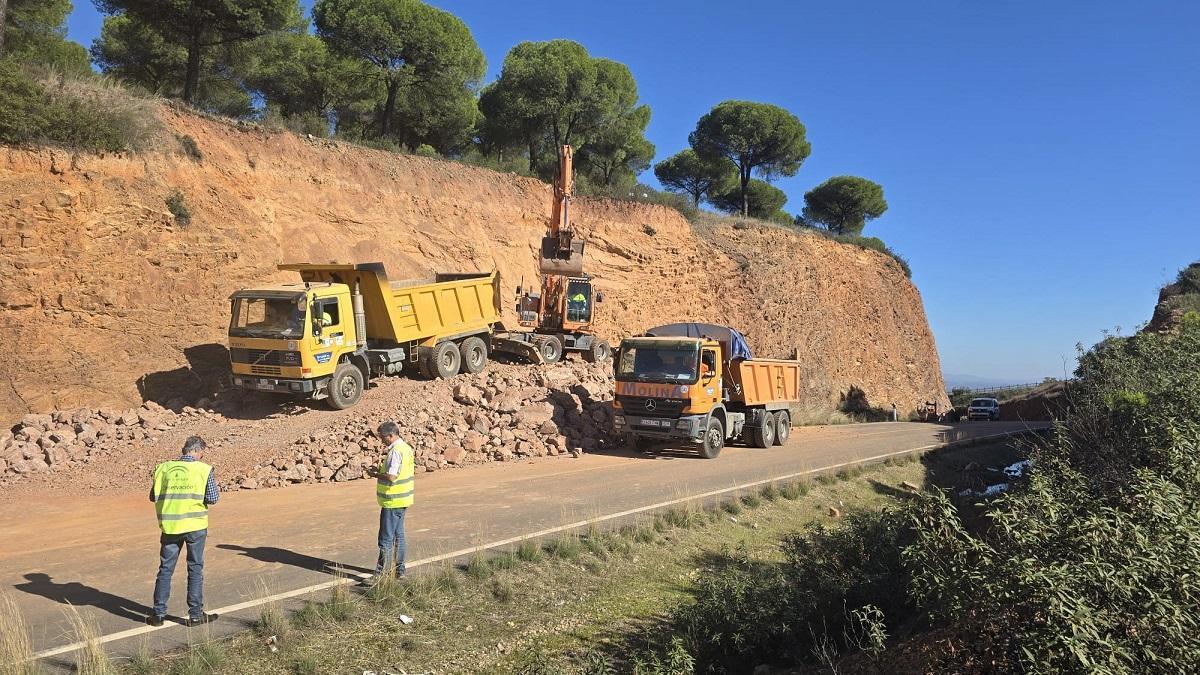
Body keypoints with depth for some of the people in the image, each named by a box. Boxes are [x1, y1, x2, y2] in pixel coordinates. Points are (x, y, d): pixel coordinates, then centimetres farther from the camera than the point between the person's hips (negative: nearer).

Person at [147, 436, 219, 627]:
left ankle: (159, 614, 18)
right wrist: (214, 482, 10)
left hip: (170, 525, 2)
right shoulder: (204, 470, -7)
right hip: (195, 525, -2)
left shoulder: (164, 468, 1)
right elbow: (213, 498, -7)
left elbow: (153, 496, 6)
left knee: (165, 569, 14)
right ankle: (195, 614, 13)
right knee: (195, 569, 9)